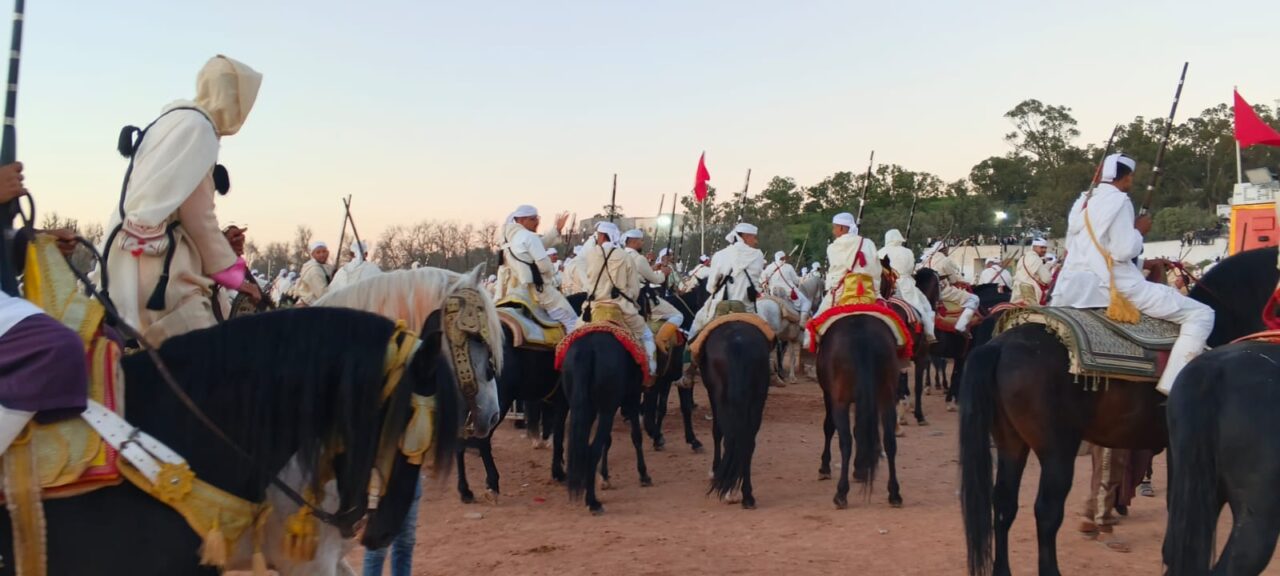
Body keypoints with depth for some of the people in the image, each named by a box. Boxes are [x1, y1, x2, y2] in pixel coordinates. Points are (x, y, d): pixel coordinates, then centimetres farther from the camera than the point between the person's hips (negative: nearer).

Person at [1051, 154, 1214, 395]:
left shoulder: (1081, 202, 16)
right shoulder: (1119, 200, -9)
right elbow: (1124, 250, -18)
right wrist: (1139, 231, 1)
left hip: (1074, 286, 8)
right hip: (1113, 286, -8)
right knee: (1201, 314, -4)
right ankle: (1174, 384, -16)